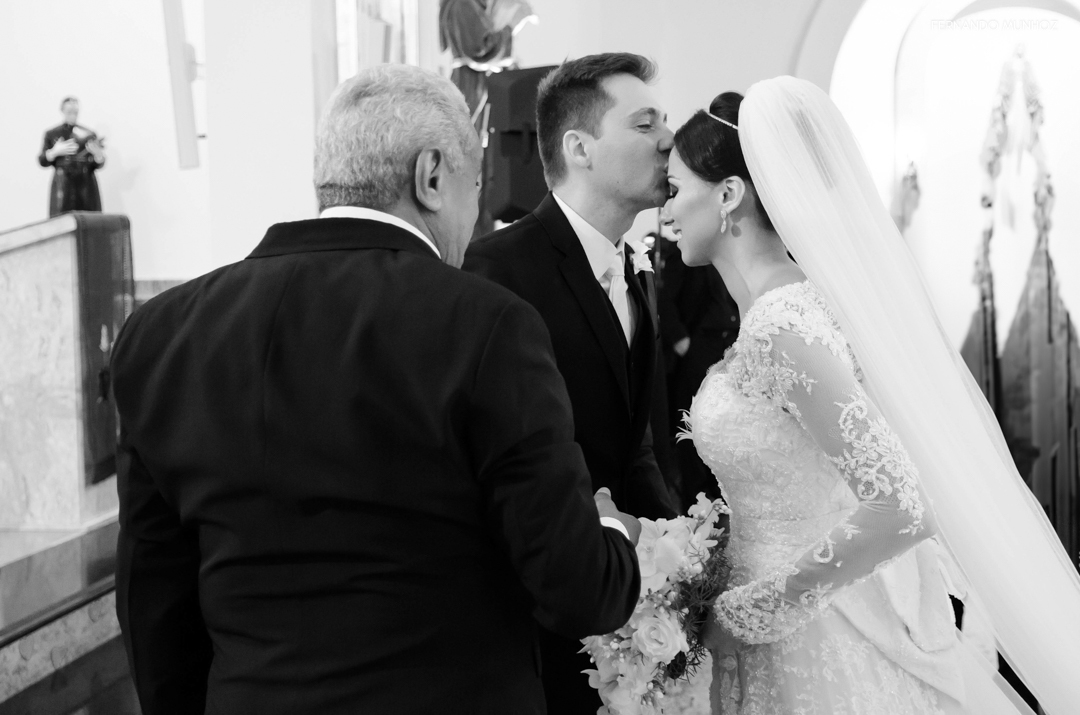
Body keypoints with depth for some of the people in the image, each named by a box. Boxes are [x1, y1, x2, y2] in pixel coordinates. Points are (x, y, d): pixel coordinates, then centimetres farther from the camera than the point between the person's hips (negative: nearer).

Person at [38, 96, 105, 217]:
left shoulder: (89, 135, 8)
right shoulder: (52, 134, 8)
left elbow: (98, 165, 7)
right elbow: (42, 161, 6)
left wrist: (98, 154, -15)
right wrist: (55, 152, -11)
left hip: (86, 187, 1)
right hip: (63, 187, -1)